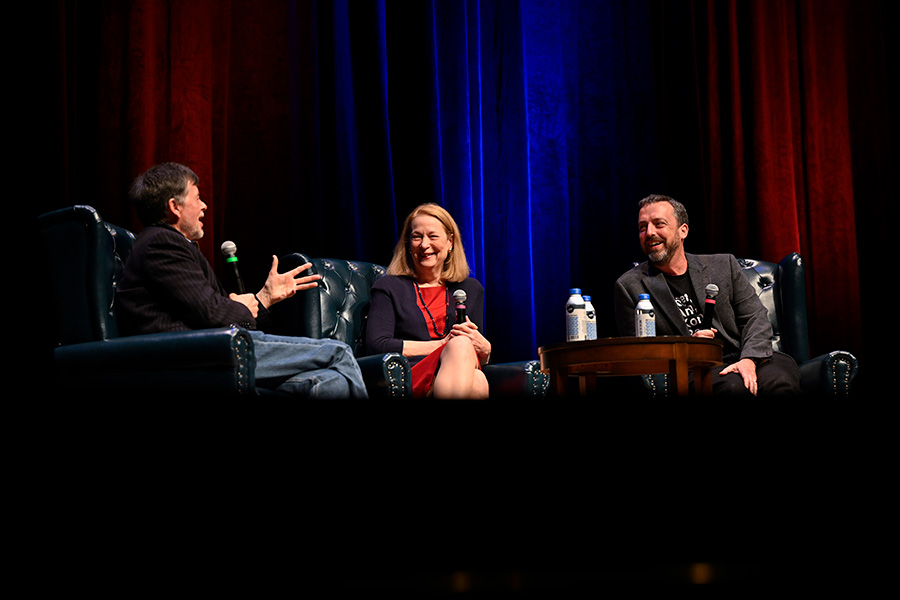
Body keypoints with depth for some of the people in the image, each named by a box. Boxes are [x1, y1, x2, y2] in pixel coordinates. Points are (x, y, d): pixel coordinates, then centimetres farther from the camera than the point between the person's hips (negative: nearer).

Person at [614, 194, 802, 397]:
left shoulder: (723, 265, 15)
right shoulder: (629, 286, 7)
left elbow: (756, 317, 8)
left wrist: (749, 359, -12)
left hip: (740, 360, 3)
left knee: (780, 382, -30)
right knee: (734, 386, -35)